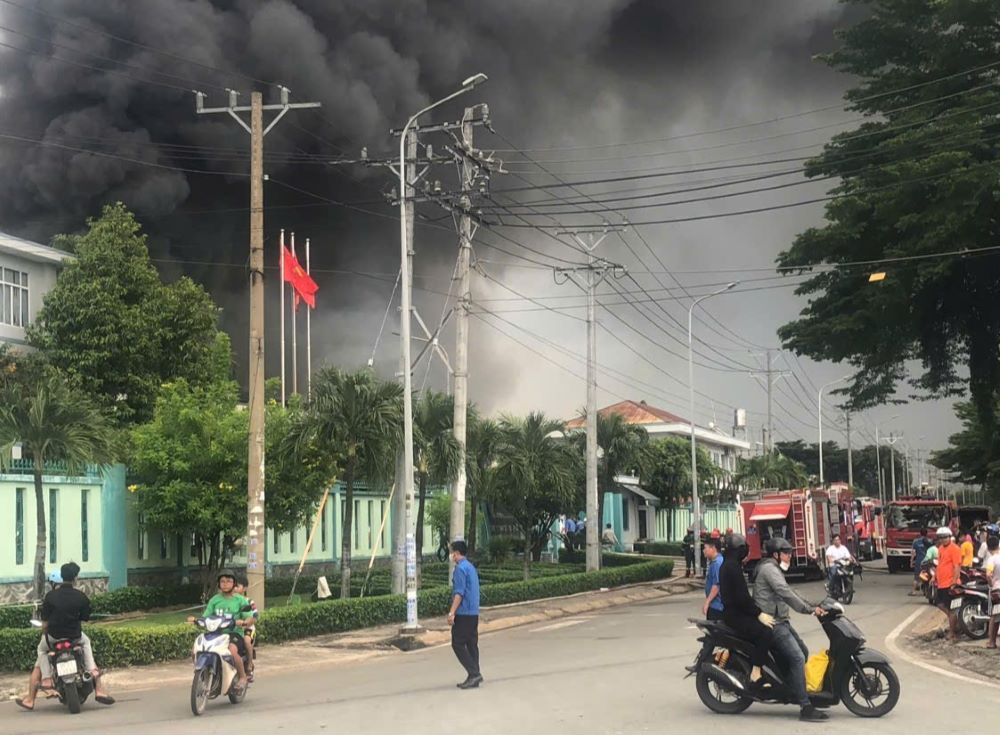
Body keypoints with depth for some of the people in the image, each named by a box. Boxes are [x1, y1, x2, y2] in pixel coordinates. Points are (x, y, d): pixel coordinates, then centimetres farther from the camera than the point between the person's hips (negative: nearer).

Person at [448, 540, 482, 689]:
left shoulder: (460, 568, -13)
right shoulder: (471, 567, 17)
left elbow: (459, 593, -19)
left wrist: (452, 612, -20)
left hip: (463, 613, -9)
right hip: (474, 613, 9)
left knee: (458, 644, -6)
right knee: (472, 644, 9)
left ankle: (474, 673, -13)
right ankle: (474, 676, 9)